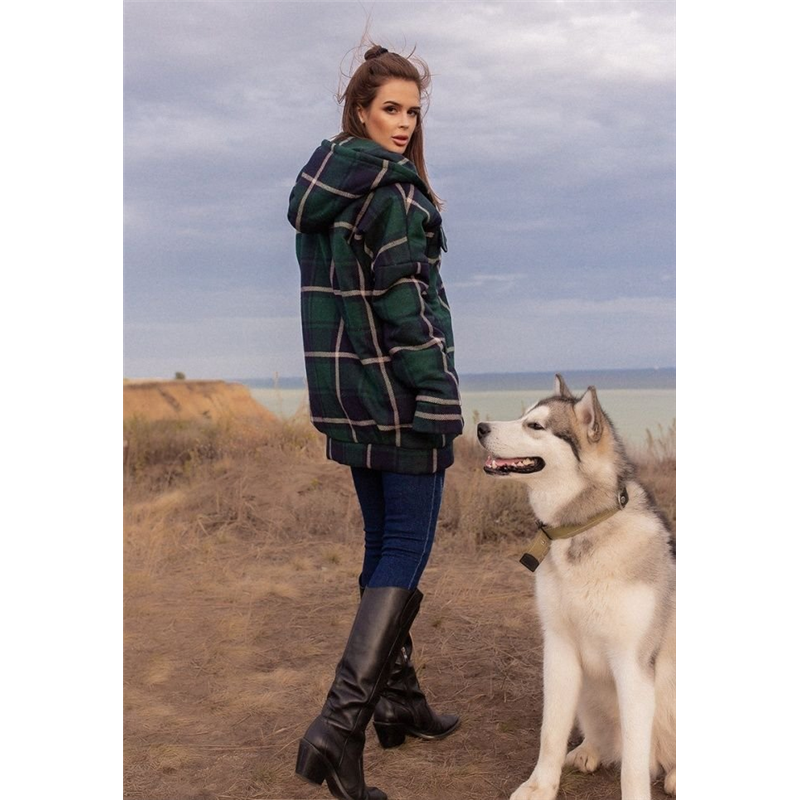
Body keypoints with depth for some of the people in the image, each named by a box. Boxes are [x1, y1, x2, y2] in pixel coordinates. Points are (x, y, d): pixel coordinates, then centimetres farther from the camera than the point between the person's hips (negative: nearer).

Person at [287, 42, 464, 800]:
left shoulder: (323, 185, 13)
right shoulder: (391, 186, -14)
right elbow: (405, 299, -20)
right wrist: (436, 396, -18)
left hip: (349, 397, 9)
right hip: (401, 393, -9)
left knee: (384, 546, 16)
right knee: (405, 554, -6)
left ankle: (399, 701, 26)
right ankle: (340, 723, -12)